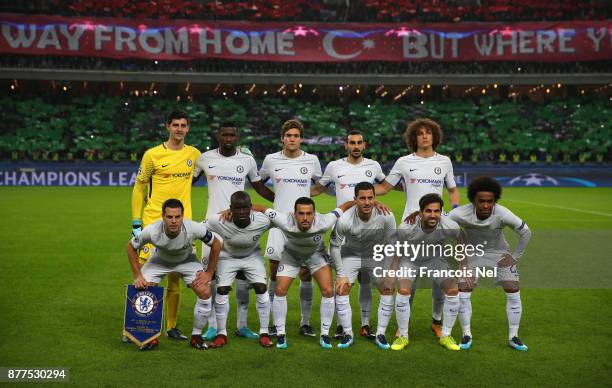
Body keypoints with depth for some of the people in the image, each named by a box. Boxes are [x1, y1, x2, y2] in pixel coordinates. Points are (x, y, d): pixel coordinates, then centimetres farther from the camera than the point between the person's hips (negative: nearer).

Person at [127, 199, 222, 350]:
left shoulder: (194, 228, -36)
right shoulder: (151, 231, -35)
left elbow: (216, 245, -17)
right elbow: (131, 247, -14)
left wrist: (209, 273, -15)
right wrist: (138, 276, -17)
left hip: (187, 261, 0)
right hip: (159, 260, 1)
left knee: (205, 292, -18)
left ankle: (196, 336, 4)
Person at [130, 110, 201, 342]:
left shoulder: (194, 154, 8)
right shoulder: (153, 154, -2)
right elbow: (138, 188, 2)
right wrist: (136, 222, -3)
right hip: (153, 222, -3)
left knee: (175, 277, 8)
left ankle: (171, 327, 19)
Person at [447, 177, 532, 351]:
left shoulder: (502, 214, -31)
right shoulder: (461, 214, -31)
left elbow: (525, 233, -14)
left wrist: (515, 257, -8)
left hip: (499, 252, 0)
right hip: (472, 253, 0)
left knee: (514, 292, -8)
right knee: (462, 292, -11)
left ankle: (513, 337, 7)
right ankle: (467, 335, 7)